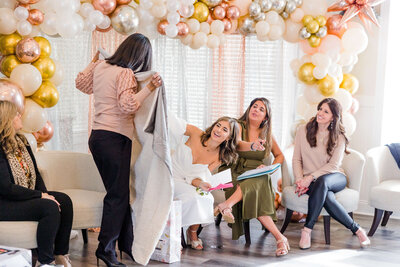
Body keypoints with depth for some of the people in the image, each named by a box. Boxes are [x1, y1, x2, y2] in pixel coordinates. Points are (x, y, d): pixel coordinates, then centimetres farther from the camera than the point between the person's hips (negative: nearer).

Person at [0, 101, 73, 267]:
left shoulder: (21, 141, 11)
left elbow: (35, 172, 14)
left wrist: (45, 194, -4)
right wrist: (40, 195, -18)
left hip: (26, 196, 9)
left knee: (64, 201, -11)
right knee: (50, 208, -27)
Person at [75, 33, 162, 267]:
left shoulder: (101, 66, 11)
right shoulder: (126, 74, -12)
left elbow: (81, 84, 27)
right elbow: (127, 105, -23)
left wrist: (94, 61, 38)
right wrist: (149, 88, -20)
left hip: (98, 136, 9)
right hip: (115, 138, -9)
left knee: (119, 192, 14)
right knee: (118, 194, -2)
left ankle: (126, 242, 22)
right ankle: (106, 248, 0)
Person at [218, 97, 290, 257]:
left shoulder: (267, 134, 17)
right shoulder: (239, 126, 4)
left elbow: (280, 156, 23)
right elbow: (237, 144, -18)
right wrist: (252, 146, -41)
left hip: (257, 176, 2)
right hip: (235, 173, -2)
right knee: (253, 195, -34)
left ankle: (227, 205, -57)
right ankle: (279, 237, -40)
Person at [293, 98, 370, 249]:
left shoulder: (338, 137, 2)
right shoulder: (303, 131, 7)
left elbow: (333, 165, -8)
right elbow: (296, 159, 5)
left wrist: (311, 177, -20)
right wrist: (299, 180, -12)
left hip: (334, 177, -1)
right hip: (312, 181, 1)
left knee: (321, 182, -39)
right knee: (327, 196, -36)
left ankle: (307, 229, -32)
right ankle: (356, 229, -23)